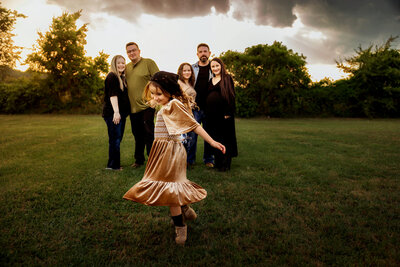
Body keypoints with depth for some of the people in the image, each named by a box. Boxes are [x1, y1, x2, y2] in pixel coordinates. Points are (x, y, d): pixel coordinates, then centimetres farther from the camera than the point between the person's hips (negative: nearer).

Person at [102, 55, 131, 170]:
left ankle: (115, 164, 21)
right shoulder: (112, 76, -8)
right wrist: (116, 111, -26)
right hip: (113, 113, -9)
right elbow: (112, 95, -18)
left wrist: (122, 112, 23)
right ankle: (113, 165, 0)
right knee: (115, 139, -7)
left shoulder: (122, 78, 19)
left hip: (121, 113, 9)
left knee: (117, 139, 12)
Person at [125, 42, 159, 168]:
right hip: (133, 107, 6)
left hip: (146, 105, -6)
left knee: (148, 134, -2)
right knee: (137, 135, 14)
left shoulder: (149, 63, -2)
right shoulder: (126, 67, 15)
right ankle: (139, 160, 27)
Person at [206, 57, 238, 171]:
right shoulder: (210, 81, 16)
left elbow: (231, 96, -7)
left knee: (224, 138, 1)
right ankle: (218, 162, 20)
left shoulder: (227, 78, 0)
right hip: (211, 114, 5)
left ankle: (225, 164, 9)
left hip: (223, 114, -5)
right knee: (214, 138, 8)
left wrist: (228, 113, -15)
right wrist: (206, 113, 10)